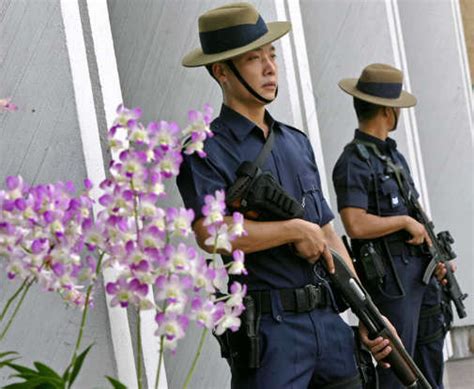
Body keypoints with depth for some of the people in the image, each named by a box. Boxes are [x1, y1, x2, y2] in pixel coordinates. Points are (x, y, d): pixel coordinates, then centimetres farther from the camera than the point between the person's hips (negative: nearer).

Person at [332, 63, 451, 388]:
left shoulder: (394, 155, 16)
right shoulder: (353, 162, -12)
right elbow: (356, 224, -23)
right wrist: (406, 221, -13)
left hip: (422, 272, 9)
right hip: (390, 279, -9)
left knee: (430, 361, 17)